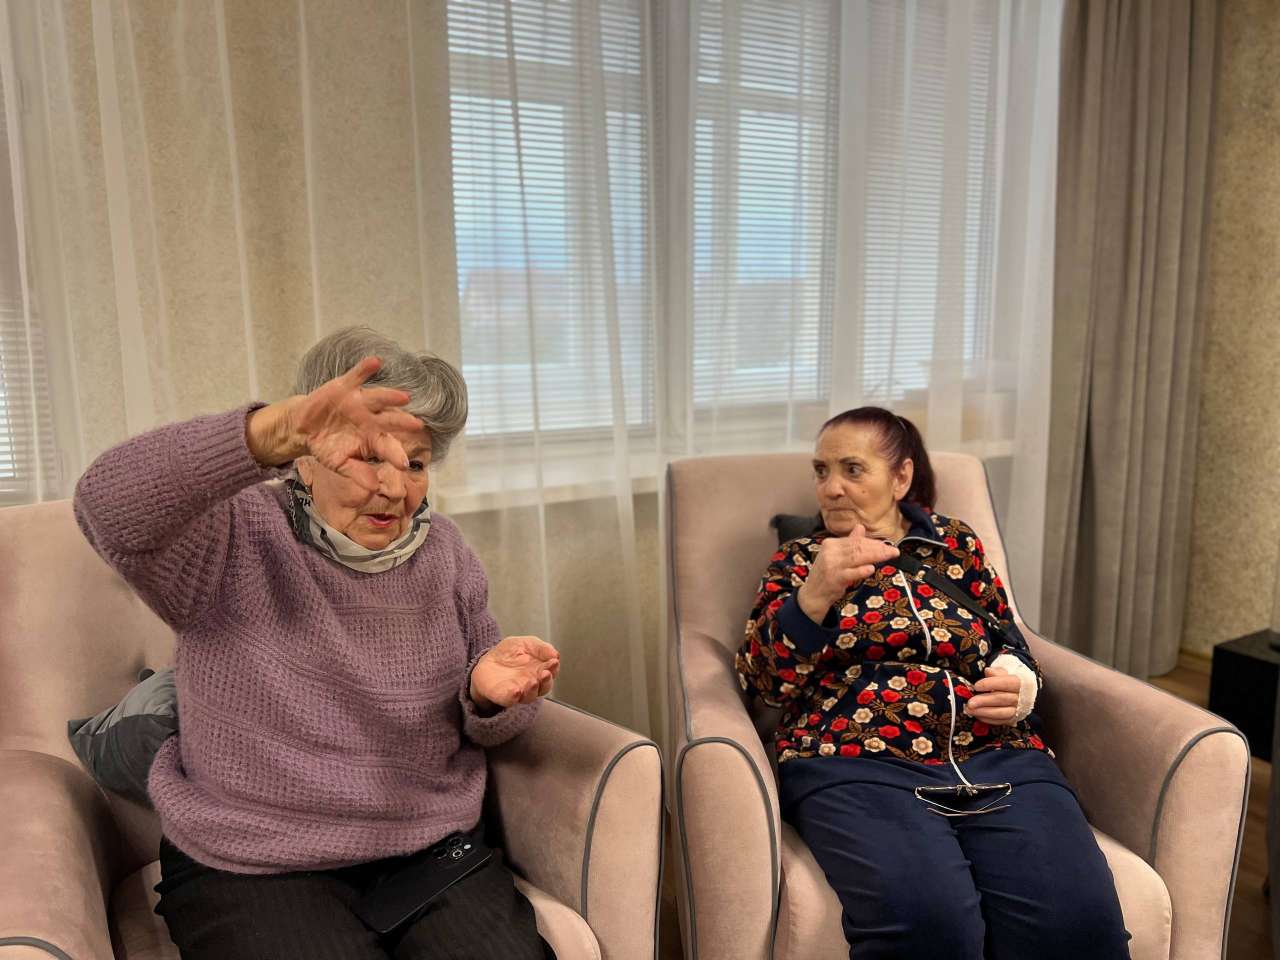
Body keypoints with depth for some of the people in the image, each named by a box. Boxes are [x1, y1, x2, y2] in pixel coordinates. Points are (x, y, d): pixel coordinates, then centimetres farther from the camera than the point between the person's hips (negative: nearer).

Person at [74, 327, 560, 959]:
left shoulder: (440, 551, 4)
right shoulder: (238, 540, -10)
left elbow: (482, 727, 11)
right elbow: (110, 508, -32)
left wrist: (490, 693, -14)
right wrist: (271, 432, -45)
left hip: (432, 848, 3)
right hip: (248, 870, -3)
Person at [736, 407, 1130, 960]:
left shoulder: (955, 543, 20)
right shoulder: (797, 559, 15)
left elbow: (1012, 646, 24)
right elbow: (764, 681, 2)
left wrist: (1018, 686, -1)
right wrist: (814, 595, -15)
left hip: (995, 755, 2)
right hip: (855, 762, -2)